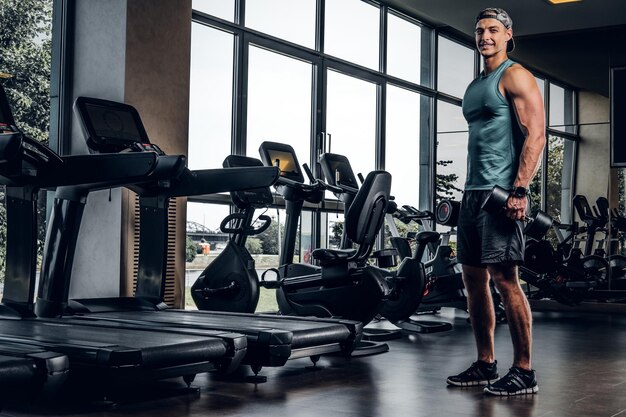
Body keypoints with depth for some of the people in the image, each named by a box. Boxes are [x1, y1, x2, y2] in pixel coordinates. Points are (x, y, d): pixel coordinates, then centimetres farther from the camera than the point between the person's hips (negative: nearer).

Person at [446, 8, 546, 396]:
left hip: (501, 192, -9)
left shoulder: (516, 77, -4)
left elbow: (536, 135, -13)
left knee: (505, 278, -10)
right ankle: (486, 365, 17)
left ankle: (524, 372, -3)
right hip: (473, 192, 9)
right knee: (474, 278, 9)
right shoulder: (476, 85, 22)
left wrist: (520, 190, -21)